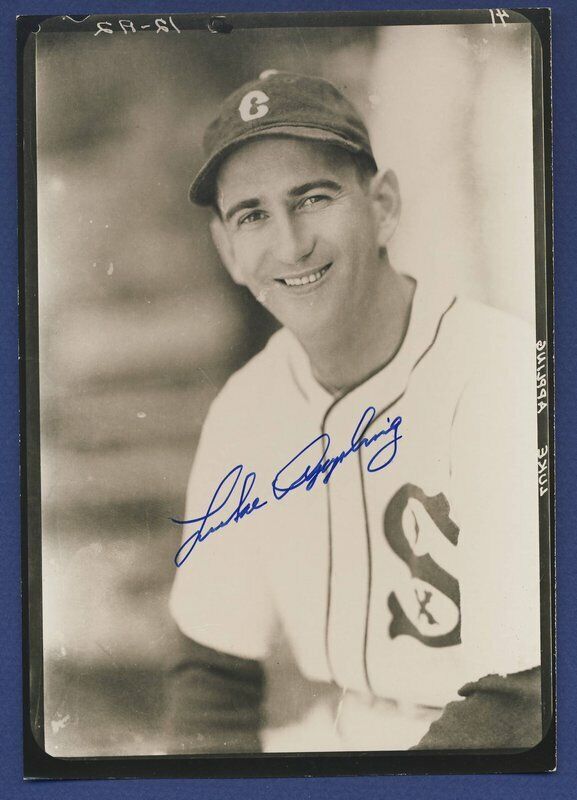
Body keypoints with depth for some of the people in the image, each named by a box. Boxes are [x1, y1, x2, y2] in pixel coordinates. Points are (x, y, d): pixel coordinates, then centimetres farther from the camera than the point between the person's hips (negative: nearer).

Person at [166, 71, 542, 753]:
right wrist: (215, 751, -12)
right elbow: (212, 670, 5)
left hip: (479, 740, -2)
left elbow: (516, 704, -21)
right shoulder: (246, 412, -2)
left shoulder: (507, 380, -21)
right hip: (345, 737, 3)